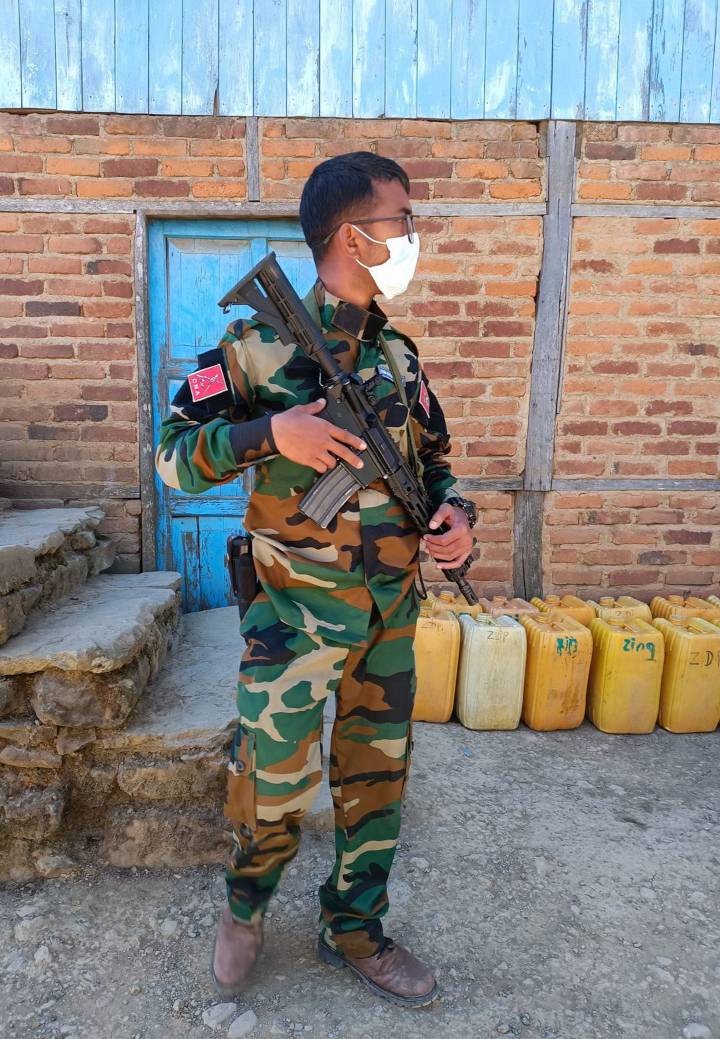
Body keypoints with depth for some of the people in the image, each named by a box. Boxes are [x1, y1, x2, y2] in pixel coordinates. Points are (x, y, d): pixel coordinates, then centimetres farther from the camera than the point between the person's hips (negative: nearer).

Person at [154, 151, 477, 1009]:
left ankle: (353, 930, 39)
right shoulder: (261, 344, -9)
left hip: (391, 613, 6)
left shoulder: (399, 354, 7)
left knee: (376, 779, 16)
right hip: (296, 614, -5)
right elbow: (172, 455, -7)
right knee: (272, 786, 6)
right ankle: (245, 908, 40)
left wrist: (455, 511, -5)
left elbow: (433, 459, 16)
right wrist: (269, 432, -23)